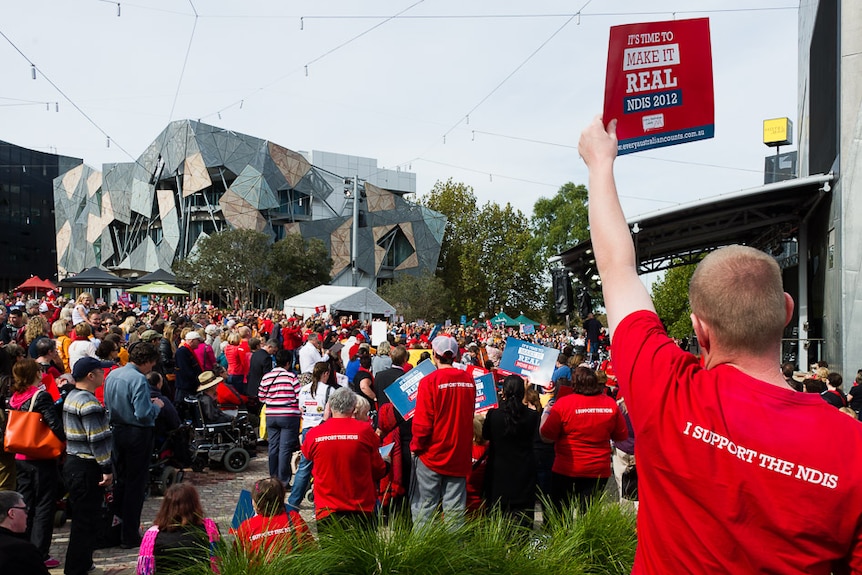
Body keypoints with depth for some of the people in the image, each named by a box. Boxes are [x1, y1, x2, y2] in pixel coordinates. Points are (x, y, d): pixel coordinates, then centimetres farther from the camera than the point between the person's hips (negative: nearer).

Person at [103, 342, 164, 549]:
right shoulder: (138, 379, -21)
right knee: (136, 484, 2)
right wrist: (157, 406, -5)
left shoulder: (112, 375, 5)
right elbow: (143, 414, -26)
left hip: (116, 431, 8)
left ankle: (117, 529, 26)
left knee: (120, 481, 18)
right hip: (137, 434, -8)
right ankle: (130, 536, 7)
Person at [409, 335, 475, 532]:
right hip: (460, 455, 4)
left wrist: (416, 446, -1)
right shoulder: (468, 380, -1)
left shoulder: (429, 381, -15)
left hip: (432, 454, -4)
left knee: (424, 506, 6)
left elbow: (422, 422, -14)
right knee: (455, 508, 10)